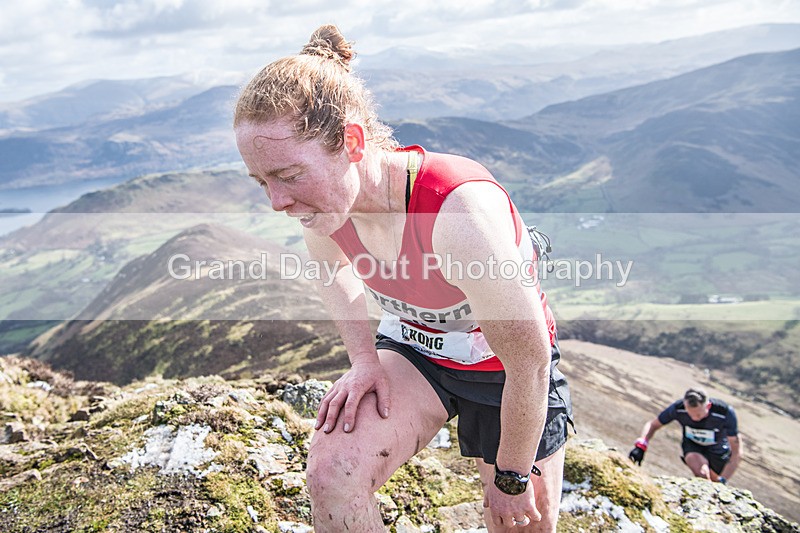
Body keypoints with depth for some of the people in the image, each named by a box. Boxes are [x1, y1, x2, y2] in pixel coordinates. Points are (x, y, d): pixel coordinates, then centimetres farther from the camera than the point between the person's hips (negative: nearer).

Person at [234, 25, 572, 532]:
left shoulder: (461, 213, -39)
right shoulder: (323, 195, -19)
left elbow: (530, 363, -27)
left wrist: (512, 477, -12)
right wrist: (364, 361, -4)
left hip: (502, 367, -3)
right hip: (412, 348, 4)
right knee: (330, 474, -20)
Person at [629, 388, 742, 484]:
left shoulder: (725, 412, -33)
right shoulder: (678, 408, -29)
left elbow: (736, 453, -28)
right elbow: (652, 425, -14)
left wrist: (721, 481, -35)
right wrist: (640, 446, -32)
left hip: (718, 450, 1)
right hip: (692, 446, -1)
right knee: (702, 473, -30)